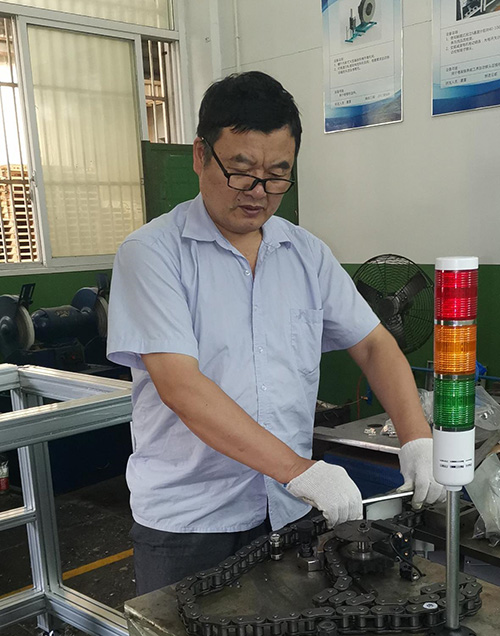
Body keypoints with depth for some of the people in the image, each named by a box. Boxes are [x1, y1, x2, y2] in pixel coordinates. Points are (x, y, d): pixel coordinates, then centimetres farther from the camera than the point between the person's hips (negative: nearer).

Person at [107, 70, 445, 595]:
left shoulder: (307, 253, 5)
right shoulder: (151, 252, -12)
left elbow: (373, 345, 7)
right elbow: (180, 386, -21)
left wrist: (417, 442, -9)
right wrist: (300, 469, -26)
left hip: (290, 511, 5)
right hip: (185, 525, -4)